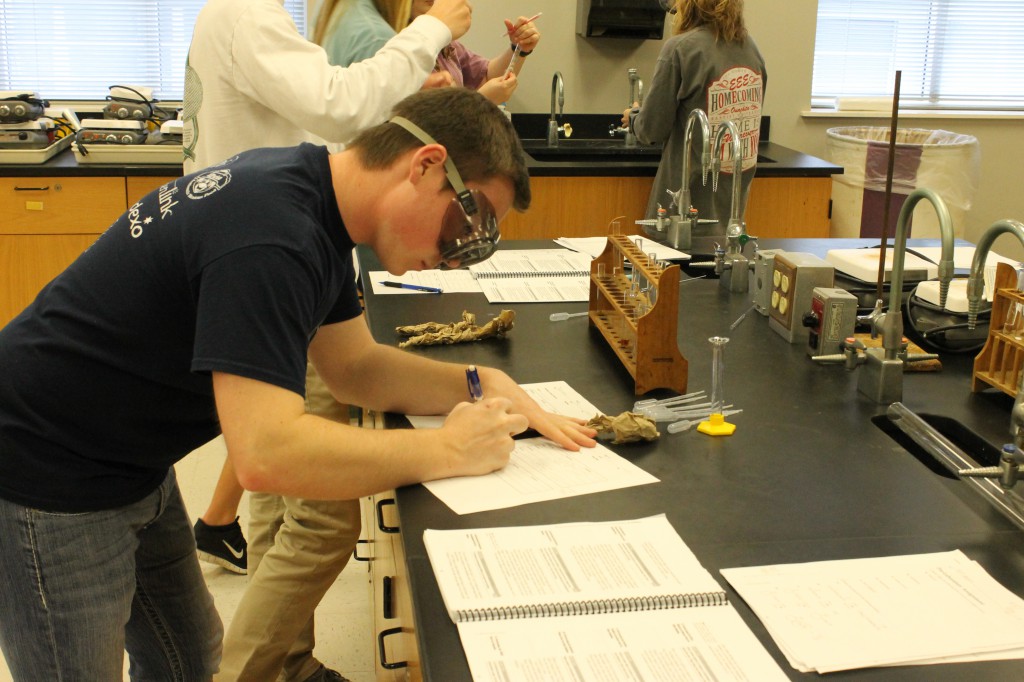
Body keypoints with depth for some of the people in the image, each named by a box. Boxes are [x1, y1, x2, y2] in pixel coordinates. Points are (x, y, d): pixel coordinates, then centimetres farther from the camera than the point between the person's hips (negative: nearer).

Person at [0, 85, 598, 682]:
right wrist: (445, 449, -26)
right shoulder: (270, 234, -31)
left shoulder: (311, 192, 0)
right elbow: (268, 454, -36)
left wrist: (479, 384, -6)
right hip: (48, 483, -9)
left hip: (129, 470, 9)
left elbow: (355, 367, 9)